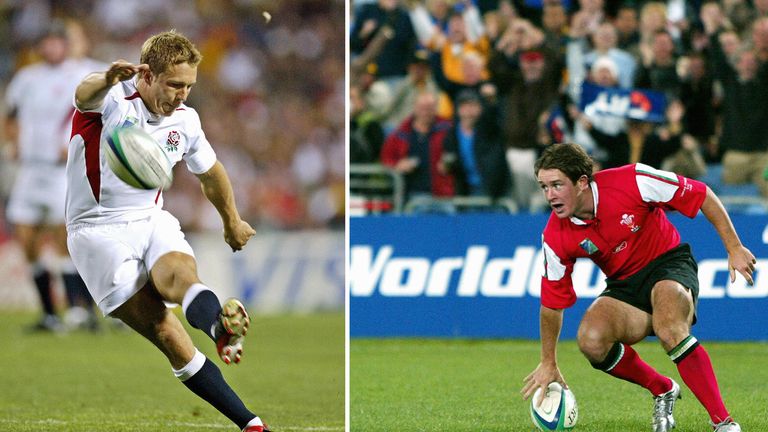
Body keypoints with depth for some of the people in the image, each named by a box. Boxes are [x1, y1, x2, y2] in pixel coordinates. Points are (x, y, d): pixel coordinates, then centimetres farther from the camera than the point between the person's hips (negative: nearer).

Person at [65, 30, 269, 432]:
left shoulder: (185, 121, 6)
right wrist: (105, 80, -64)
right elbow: (85, 95, -39)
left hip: (153, 219, 4)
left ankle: (221, 329, -66)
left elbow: (211, 172, 26)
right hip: (99, 229, -4)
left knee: (181, 272, -34)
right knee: (164, 331, -20)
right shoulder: (112, 101, -13)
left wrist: (232, 222, 38)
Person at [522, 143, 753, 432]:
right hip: (625, 284, 4)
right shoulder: (555, 237, -13)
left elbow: (702, 195, -12)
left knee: (669, 331, -34)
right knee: (591, 340, -25)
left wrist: (734, 248, -11)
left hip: (669, 263, -4)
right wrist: (548, 363, 4)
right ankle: (662, 391, 1)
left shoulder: (632, 181, -23)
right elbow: (552, 302, 0)